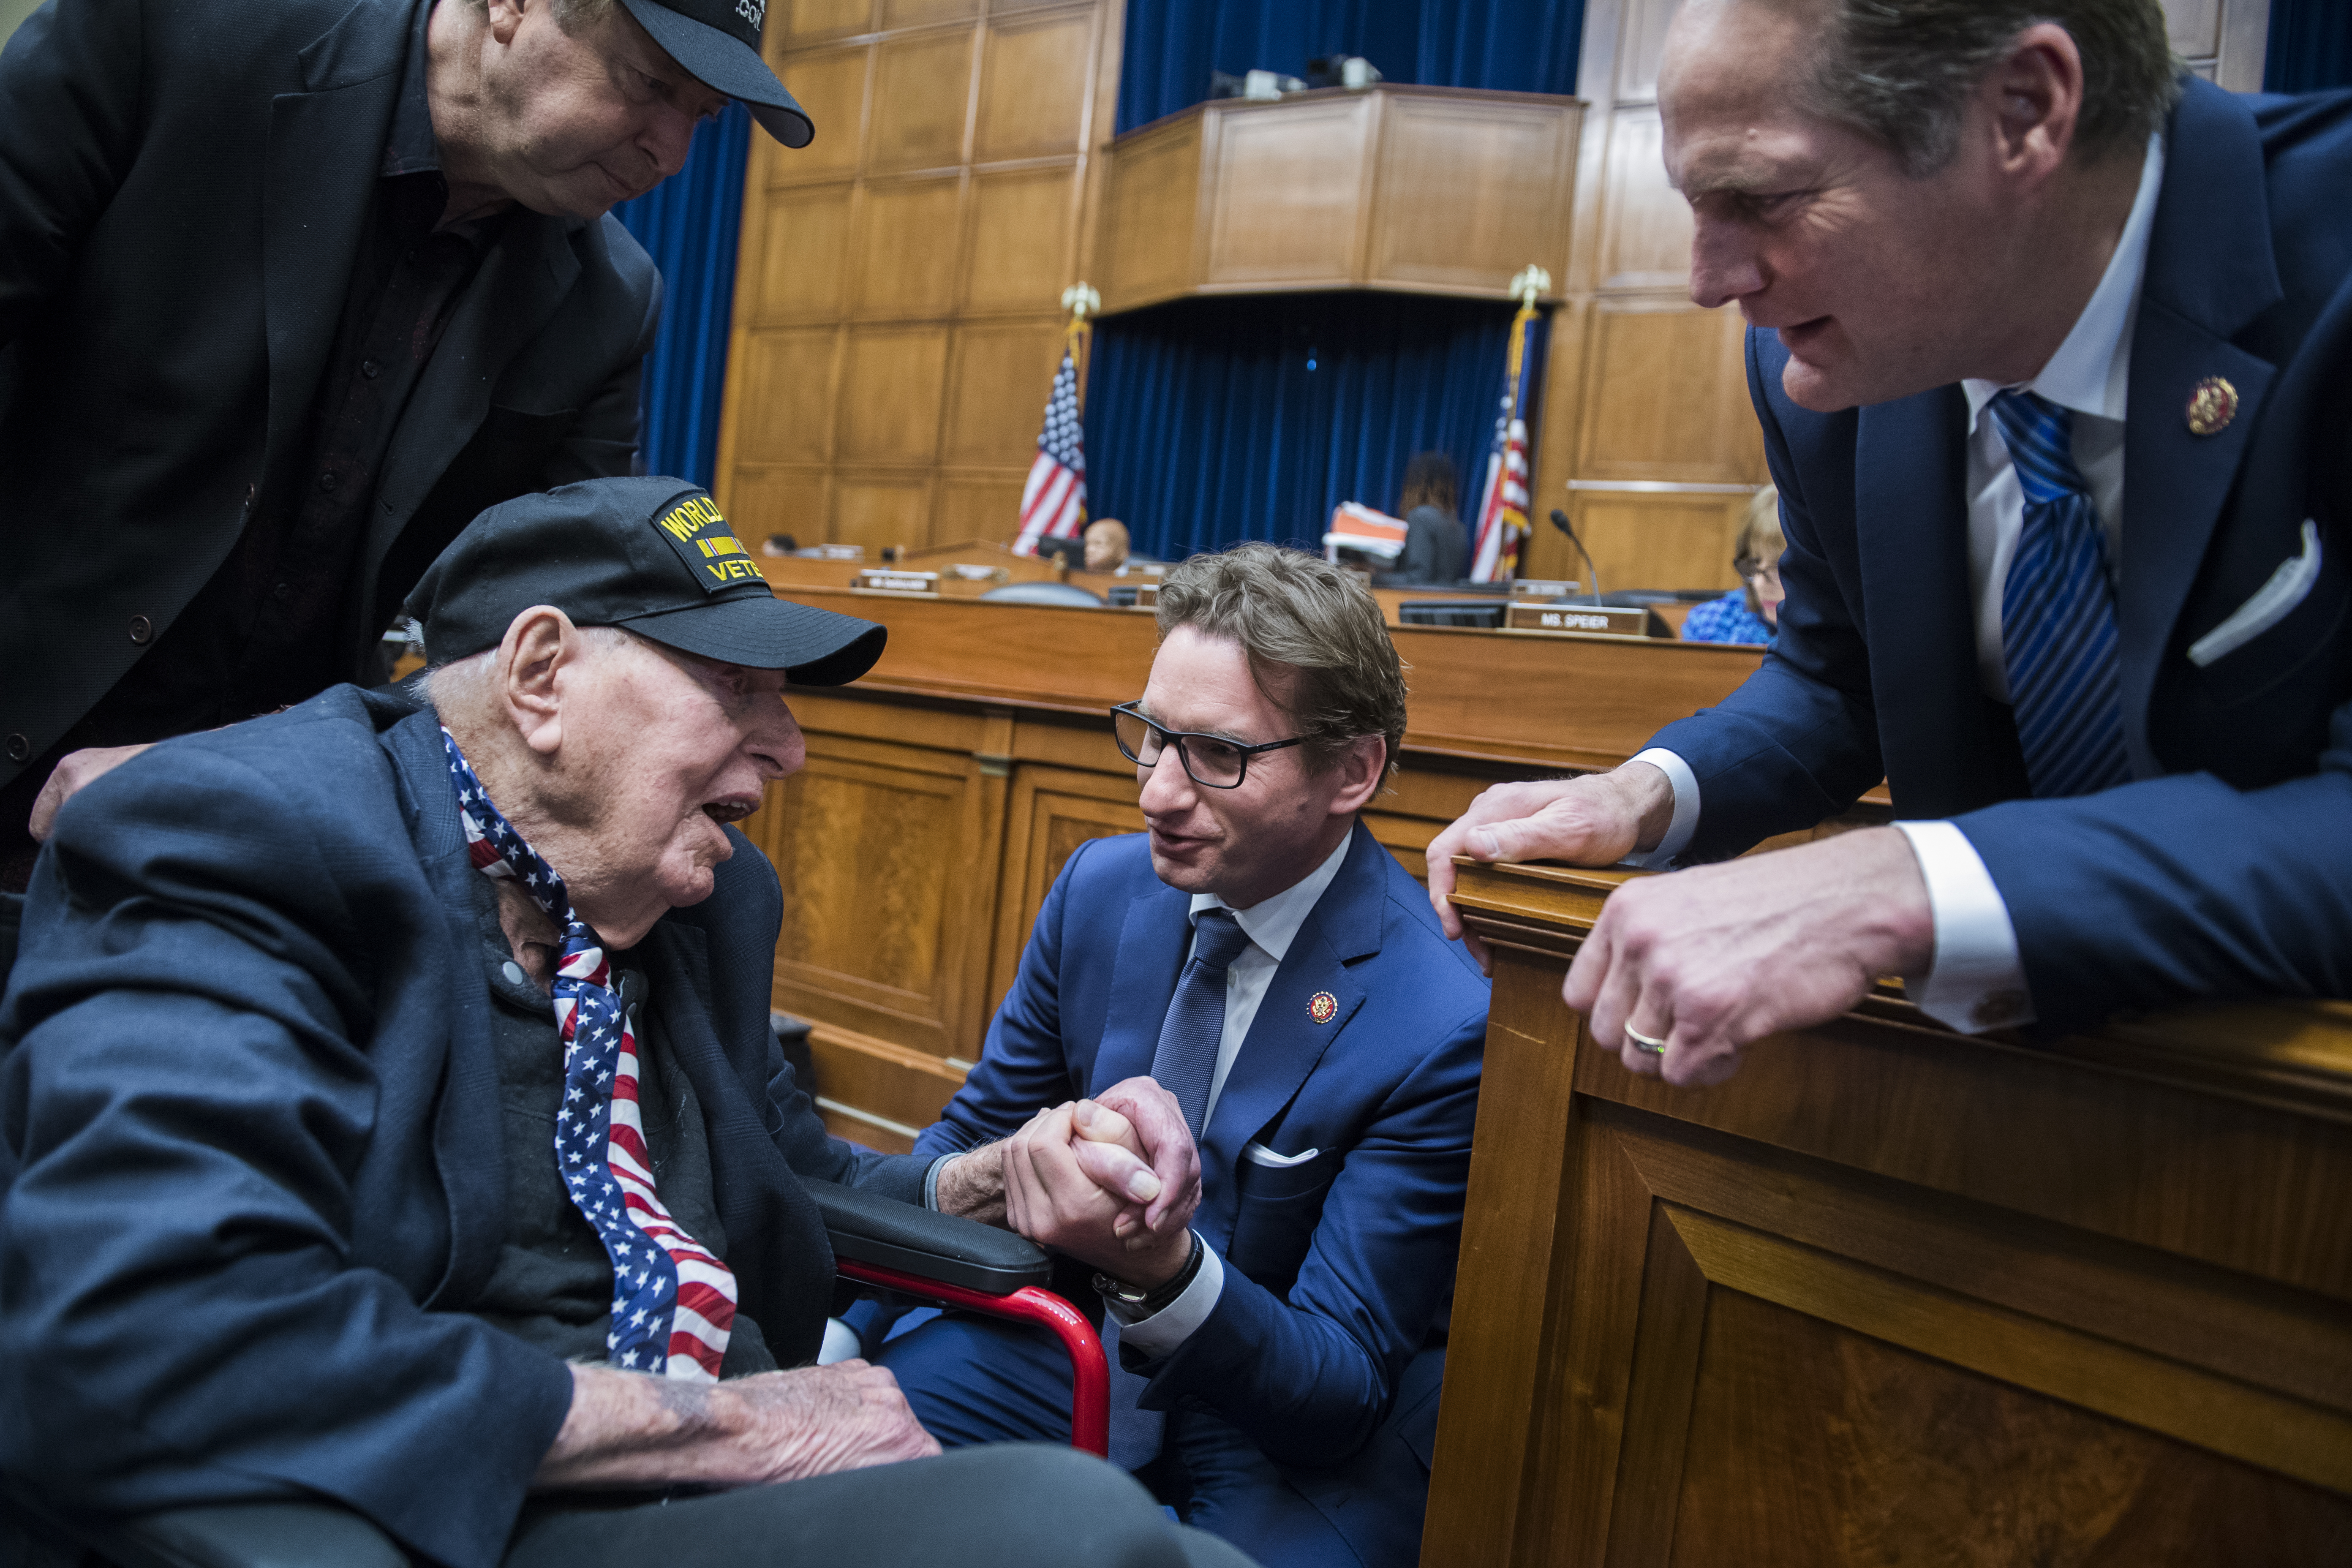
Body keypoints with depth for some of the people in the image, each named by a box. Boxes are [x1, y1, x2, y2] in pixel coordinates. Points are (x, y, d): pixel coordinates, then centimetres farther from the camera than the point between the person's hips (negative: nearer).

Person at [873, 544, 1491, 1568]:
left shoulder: (1442, 1025, -23)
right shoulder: (1100, 888, -6)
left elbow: (1341, 1397, -20)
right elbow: (959, 1145, 4)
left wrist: (1163, 1262, -40)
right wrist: (1004, 1170, -21)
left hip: (1291, 1427, -3)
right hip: (1084, 1342, 3)